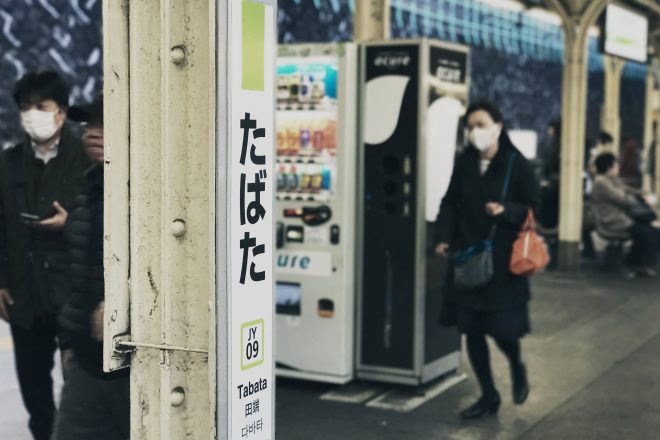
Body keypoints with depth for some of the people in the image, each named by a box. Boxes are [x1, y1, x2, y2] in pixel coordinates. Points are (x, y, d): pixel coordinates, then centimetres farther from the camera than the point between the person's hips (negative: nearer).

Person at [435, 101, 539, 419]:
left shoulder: (517, 164, -8)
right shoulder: (464, 163, 2)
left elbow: (534, 208, -3)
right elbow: (450, 202, 10)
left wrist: (505, 210, -21)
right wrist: (443, 237, -2)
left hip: (503, 259, -4)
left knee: (502, 329, -2)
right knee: (471, 330, 6)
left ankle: (517, 369, 34)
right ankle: (489, 396, 23)